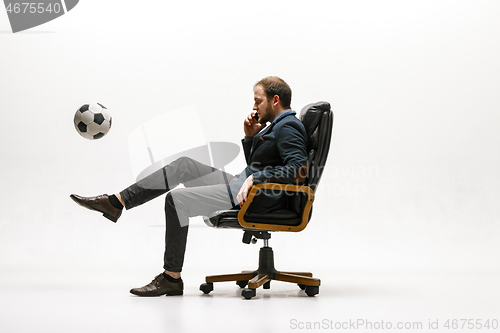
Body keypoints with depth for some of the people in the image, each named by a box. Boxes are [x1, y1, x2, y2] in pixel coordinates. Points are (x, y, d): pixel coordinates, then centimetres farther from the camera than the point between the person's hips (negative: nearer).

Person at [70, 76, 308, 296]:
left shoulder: (287, 127, -12)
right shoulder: (275, 125, 20)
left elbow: (298, 168, -26)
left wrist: (255, 178, -26)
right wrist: (251, 138, 9)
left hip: (258, 197, -10)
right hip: (240, 184, 10)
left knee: (177, 199, -17)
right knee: (183, 165, 7)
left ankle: (172, 277, -8)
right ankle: (116, 203, 7)